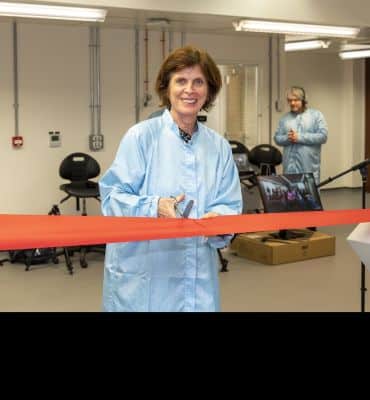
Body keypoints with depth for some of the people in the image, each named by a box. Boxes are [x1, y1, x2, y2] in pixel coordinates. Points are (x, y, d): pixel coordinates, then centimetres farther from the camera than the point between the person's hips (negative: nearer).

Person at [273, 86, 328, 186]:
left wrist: (300, 137, -12)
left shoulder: (316, 115, 4)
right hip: (290, 166, 3)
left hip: (309, 166, -3)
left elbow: (323, 136, -6)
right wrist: (287, 138, -12)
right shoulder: (285, 118, 14)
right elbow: (277, 138, 10)